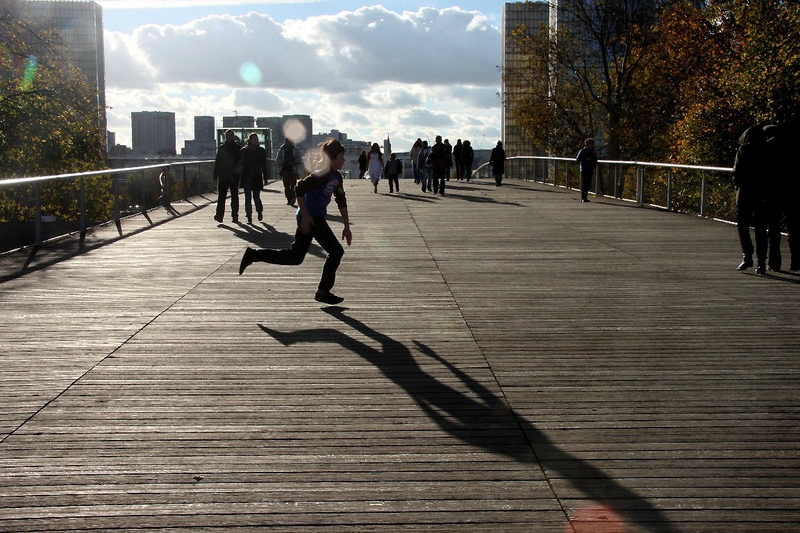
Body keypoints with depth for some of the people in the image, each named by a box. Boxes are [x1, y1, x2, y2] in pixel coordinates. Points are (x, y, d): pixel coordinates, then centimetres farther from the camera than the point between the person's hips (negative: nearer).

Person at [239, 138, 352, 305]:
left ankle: (253, 254, 16)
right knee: (336, 251, -4)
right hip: (311, 217, -9)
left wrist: (346, 227, 19)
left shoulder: (336, 177, 12)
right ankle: (323, 292, 4)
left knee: (295, 257, 13)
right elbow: (300, 189, -23)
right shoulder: (323, 173, -17)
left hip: (317, 217, 9)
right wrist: (305, 216, -22)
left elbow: (341, 201, 19)